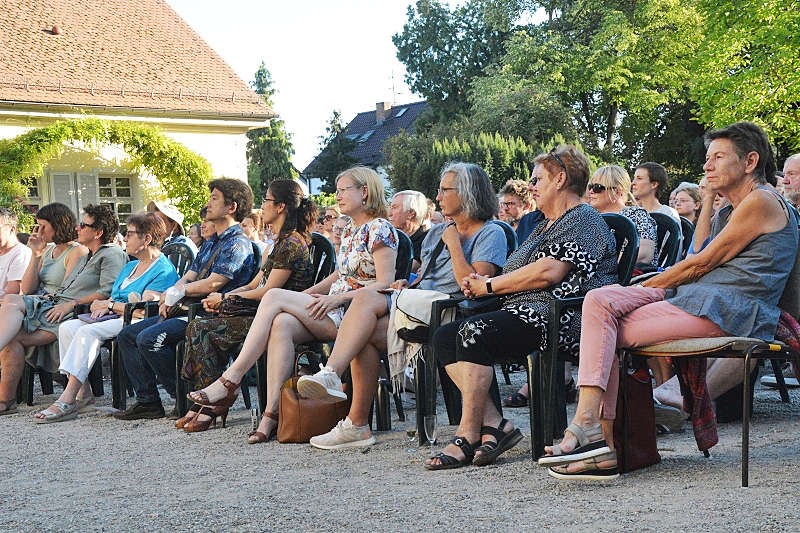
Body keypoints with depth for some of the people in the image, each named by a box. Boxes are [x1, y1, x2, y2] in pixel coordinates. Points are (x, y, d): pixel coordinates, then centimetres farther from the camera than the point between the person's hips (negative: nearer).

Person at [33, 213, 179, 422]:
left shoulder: (163, 270, -7)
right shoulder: (129, 267, 24)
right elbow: (113, 296, 24)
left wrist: (108, 305, -6)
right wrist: (103, 307, -1)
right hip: (115, 318, 10)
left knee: (88, 331, -30)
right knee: (67, 327, -11)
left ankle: (67, 400, -35)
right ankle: (83, 392, -18)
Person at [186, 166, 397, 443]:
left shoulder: (380, 229, -4)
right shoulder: (349, 231, 22)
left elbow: (384, 285, -13)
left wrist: (337, 298, -19)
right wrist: (301, 297, 14)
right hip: (334, 312, 7)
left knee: (274, 297, -19)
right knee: (281, 324, -25)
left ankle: (230, 380, -19)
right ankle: (272, 412, -31)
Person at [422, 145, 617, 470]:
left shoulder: (583, 220, -3)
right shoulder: (545, 226, 29)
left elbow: (548, 272, -18)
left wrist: (489, 286, -9)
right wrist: (483, 283, 5)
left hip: (556, 319, -10)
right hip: (525, 313, 10)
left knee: (473, 331, -31)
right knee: (444, 337, -8)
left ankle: (467, 437, -26)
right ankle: (495, 424, -19)